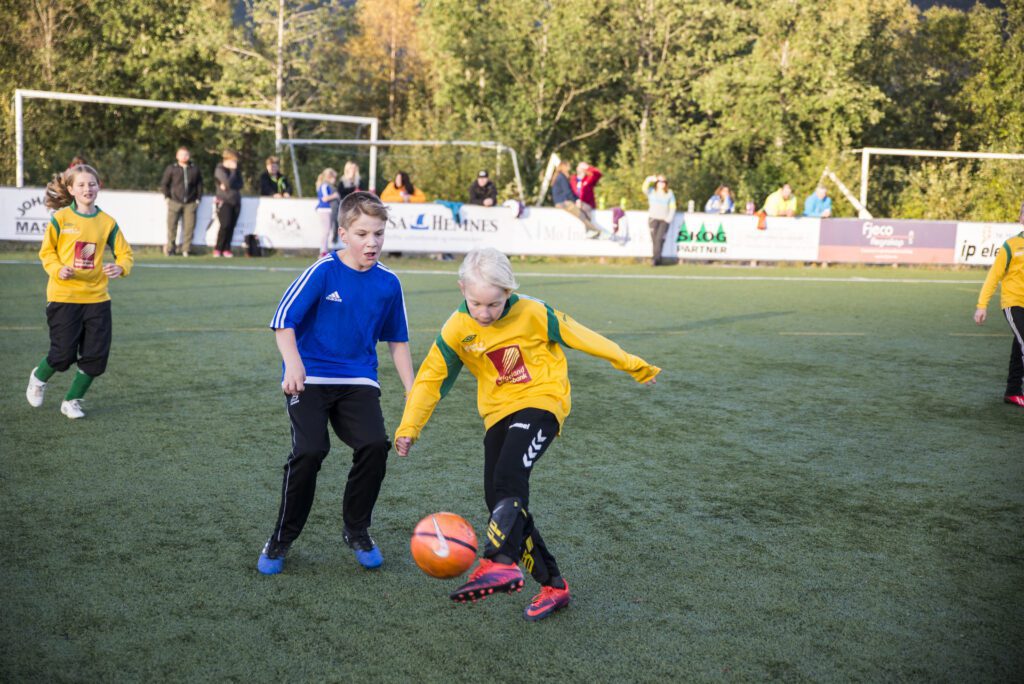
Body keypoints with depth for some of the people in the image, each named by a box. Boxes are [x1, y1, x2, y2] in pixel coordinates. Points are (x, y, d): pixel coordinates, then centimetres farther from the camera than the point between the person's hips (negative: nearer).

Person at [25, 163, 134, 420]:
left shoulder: (107, 222, 2)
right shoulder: (60, 218, -3)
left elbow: (125, 253, 6)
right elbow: (46, 251, 3)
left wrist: (120, 267, -16)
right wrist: (57, 269, -16)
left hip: (97, 297, 3)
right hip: (64, 296, -3)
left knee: (96, 356, 0)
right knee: (64, 354, -3)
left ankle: (72, 401, 21)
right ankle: (39, 377, 32)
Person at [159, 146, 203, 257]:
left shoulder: (195, 169, 10)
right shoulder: (171, 168, 6)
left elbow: (199, 185, 16)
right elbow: (163, 184, 10)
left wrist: (198, 199, 9)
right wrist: (167, 197, 2)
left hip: (190, 203, 1)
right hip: (174, 202, -1)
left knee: (189, 227, -4)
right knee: (172, 226, -2)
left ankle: (186, 250, 4)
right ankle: (170, 248, 7)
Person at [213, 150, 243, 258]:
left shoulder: (237, 170, 12)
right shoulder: (220, 170, -5)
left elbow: (240, 184, 2)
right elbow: (229, 183, -18)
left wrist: (227, 186, -11)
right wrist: (233, 171, -9)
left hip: (236, 201, 5)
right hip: (224, 201, -5)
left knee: (231, 226, 1)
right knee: (225, 225, -14)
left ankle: (226, 249, 8)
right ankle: (218, 249, -3)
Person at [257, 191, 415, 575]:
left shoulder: (388, 283, 2)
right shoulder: (323, 271, -9)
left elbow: (397, 340, 14)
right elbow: (283, 320, -9)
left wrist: (411, 391, 10)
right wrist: (293, 364, -25)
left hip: (358, 380, 3)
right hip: (310, 378, -3)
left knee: (375, 445, -18)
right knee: (310, 450, -21)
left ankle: (357, 532, 8)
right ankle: (281, 540, 4)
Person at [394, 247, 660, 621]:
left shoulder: (532, 313, -12)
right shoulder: (457, 328, -5)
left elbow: (579, 337, -3)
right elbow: (430, 378, -3)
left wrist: (633, 365, 7)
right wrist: (409, 428, -16)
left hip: (540, 402, -5)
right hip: (498, 414, 5)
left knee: (509, 478, -30)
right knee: (499, 503, 0)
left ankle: (500, 562, -43)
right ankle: (553, 585, 9)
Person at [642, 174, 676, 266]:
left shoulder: (670, 194, 10)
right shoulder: (651, 192, 9)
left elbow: (672, 208, 8)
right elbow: (644, 189, -12)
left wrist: (669, 219, -4)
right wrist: (648, 180, -27)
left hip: (664, 220, -1)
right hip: (653, 219, 1)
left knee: (659, 238, -16)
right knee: (654, 239, -7)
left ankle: (655, 258, -20)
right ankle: (658, 259, -1)